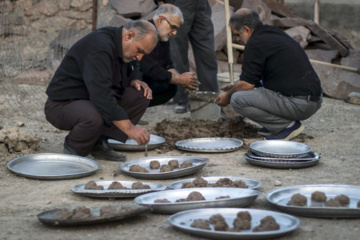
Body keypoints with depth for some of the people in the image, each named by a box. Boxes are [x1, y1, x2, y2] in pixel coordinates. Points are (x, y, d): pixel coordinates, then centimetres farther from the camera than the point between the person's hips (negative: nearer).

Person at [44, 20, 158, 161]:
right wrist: (129, 128, -41)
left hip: (92, 99, 9)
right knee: (94, 117, -41)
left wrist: (135, 81, -3)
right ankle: (72, 147, -7)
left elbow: (132, 70, 23)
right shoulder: (99, 47, -28)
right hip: (62, 104, -9)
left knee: (141, 95, -8)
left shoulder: (124, 45, 2)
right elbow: (101, 94, -37)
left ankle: (100, 143, -1)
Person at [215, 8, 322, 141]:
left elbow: (247, 84, -9)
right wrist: (234, 87, 33)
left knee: (237, 99, -12)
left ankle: (288, 125, -6)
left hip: (299, 105, -10)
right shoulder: (275, 32, 18)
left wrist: (228, 95, 10)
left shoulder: (255, 43, -11)